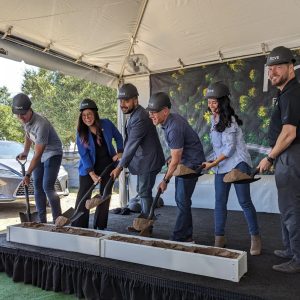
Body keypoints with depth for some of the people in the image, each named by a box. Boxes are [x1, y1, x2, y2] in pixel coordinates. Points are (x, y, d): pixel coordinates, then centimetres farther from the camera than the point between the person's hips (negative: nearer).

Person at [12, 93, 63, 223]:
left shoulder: (41, 124, -32)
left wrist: (27, 175, -28)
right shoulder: (25, 119, -7)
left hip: (52, 153, -8)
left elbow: (38, 154, -30)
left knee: (47, 187, -16)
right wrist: (25, 152, 10)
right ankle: (42, 220, 14)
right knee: (37, 187, 6)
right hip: (40, 154, 8)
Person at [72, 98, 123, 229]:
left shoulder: (106, 124, -10)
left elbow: (118, 137, 6)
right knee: (83, 197, -4)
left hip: (108, 165, 2)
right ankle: (78, 227, 6)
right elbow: (83, 155, -14)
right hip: (89, 167, -1)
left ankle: (100, 226, 21)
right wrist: (92, 174, -22)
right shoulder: (81, 132, -12)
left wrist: (119, 152, -7)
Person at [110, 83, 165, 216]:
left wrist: (120, 167, -20)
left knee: (144, 192, -3)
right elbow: (130, 141, 12)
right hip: (143, 159, 10)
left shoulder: (140, 118, -25)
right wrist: (122, 156, 6)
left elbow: (132, 145, -25)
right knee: (142, 190, 19)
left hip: (148, 160, -10)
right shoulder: (134, 114, 8)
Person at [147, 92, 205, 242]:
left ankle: (179, 238, 3)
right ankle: (187, 236, 22)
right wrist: (172, 158, 14)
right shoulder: (171, 118, 1)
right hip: (183, 160, 10)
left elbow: (175, 160, -22)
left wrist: (165, 180, -13)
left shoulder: (174, 128, -28)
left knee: (182, 200, -6)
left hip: (191, 162, -10)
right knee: (180, 199, 12)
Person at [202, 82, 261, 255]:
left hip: (238, 164, -7)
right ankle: (219, 238, 14)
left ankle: (255, 237, 10)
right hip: (221, 167, 7)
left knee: (244, 201, -5)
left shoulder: (229, 120, -12)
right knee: (220, 203, 5)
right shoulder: (214, 119, 11)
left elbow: (230, 148, -16)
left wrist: (212, 164, -14)